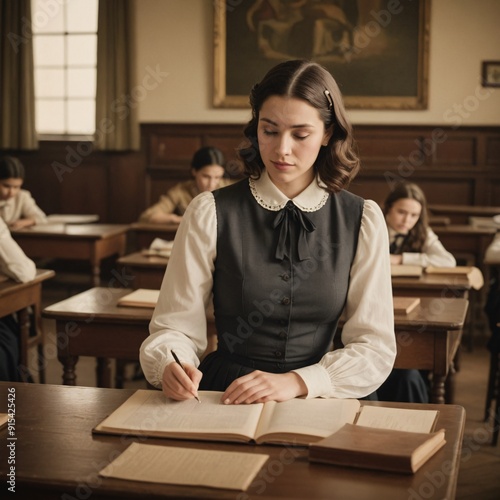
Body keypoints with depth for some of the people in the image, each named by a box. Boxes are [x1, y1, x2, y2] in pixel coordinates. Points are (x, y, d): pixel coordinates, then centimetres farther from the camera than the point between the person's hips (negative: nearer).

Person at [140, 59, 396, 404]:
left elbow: (375, 348, -1)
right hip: (223, 400, 4)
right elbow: (175, 326, -1)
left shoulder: (363, 221, 1)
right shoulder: (210, 214, -2)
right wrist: (170, 366, -24)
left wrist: (297, 381, -17)